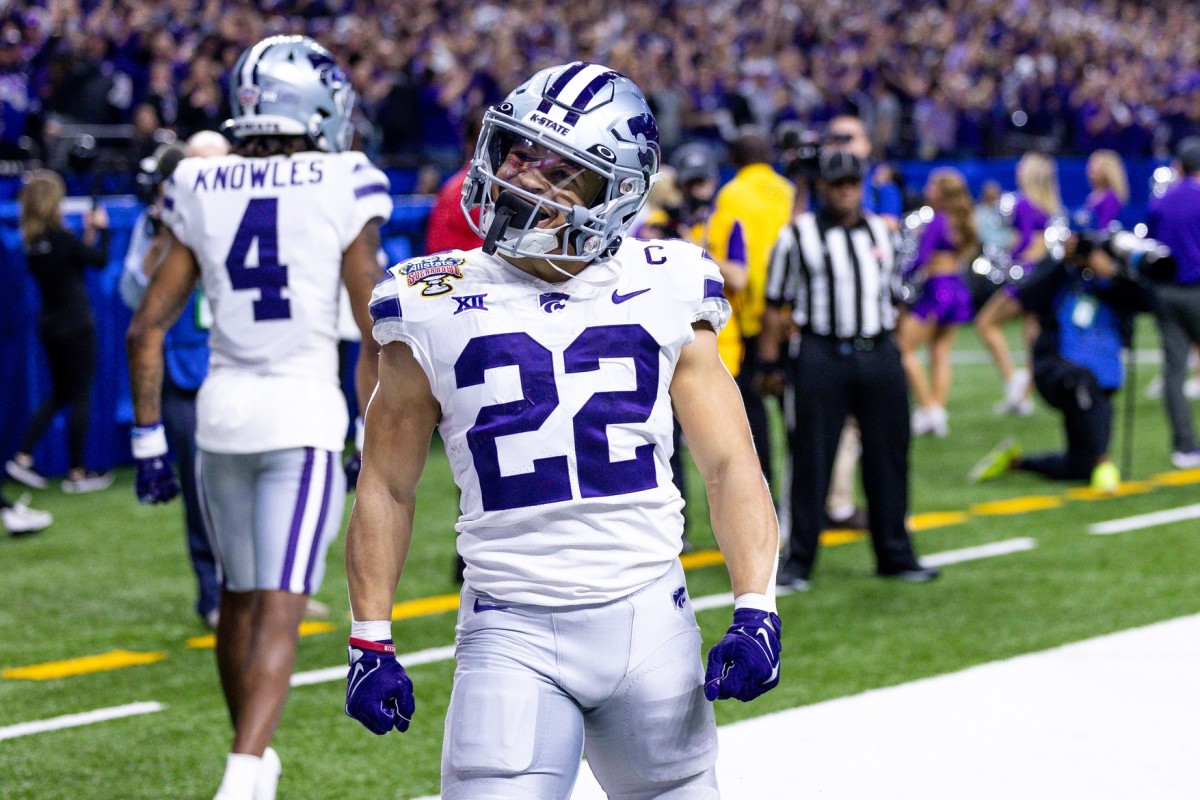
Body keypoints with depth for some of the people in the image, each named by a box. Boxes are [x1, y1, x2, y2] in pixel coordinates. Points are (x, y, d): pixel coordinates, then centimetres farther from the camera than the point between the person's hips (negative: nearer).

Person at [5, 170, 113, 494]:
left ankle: (22, 458, 12)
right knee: (80, 397, 3)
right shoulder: (60, 238, -20)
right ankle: (77, 474, 9)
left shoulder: (33, 241, 2)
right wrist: (100, 229, 3)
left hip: (50, 323, 7)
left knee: (58, 394, 19)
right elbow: (101, 260, -10)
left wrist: (87, 235, 8)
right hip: (75, 325, -7)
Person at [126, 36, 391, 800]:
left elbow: (147, 327, 4)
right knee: (280, 608, -7)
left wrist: (149, 437, 12)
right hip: (305, 409, -4)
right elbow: (375, 333, -4)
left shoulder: (199, 191, 3)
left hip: (222, 406, 4)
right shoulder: (344, 189, -6)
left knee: (239, 596, 20)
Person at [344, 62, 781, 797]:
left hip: (650, 621, 2)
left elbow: (730, 465, 2)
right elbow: (387, 487, 7)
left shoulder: (663, 294, 2)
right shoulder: (438, 310, 0)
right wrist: (371, 641, 4)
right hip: (513, 632, -2)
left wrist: (756, 611, -9)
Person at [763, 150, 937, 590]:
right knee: (811, 459, -2)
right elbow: (777, 302, 2)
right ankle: (798, 560, 5)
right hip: (822, 355, -4)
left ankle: (895, 554, 18)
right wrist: (770, 360, -1)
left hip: (879, 355, 4)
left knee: (888, 458, 8)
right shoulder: (799, 235, 0)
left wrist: (895, 355, 17)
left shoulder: (881, 232, 13)